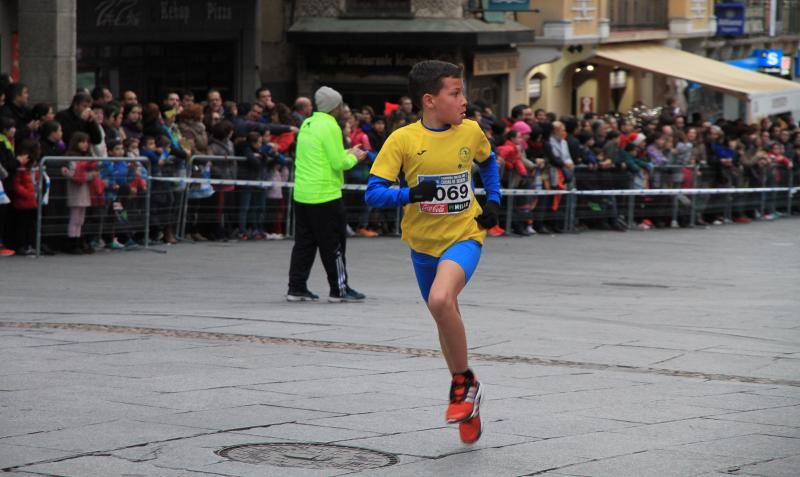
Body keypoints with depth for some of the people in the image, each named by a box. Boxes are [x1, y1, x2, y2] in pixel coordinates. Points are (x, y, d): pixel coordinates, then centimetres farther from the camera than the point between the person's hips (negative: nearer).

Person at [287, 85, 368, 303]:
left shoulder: (307, 124, 12)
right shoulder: (330, 126, -13)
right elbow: (339, 163, -16)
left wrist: (347, 153, 17)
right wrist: (353, 157, 3)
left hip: (302, 193, 8)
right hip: (325, 195, -8)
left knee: (304, 243, 11)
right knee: (333, 244, 1)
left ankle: (296, 288, 11)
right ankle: (339, 289, 7)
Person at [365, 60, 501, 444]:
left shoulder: (471, 132, -3)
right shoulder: (403, 139, -11)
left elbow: (488, 162, 20)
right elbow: (374, 193, -13)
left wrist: (493, 200, 7)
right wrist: (412, 194, -28)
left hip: (463, 236, -2)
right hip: (422, 242, 2)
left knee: (441, 300, -29)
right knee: (445, 318, 15)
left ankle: (465, 382, -11)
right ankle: (467, 400, 35)